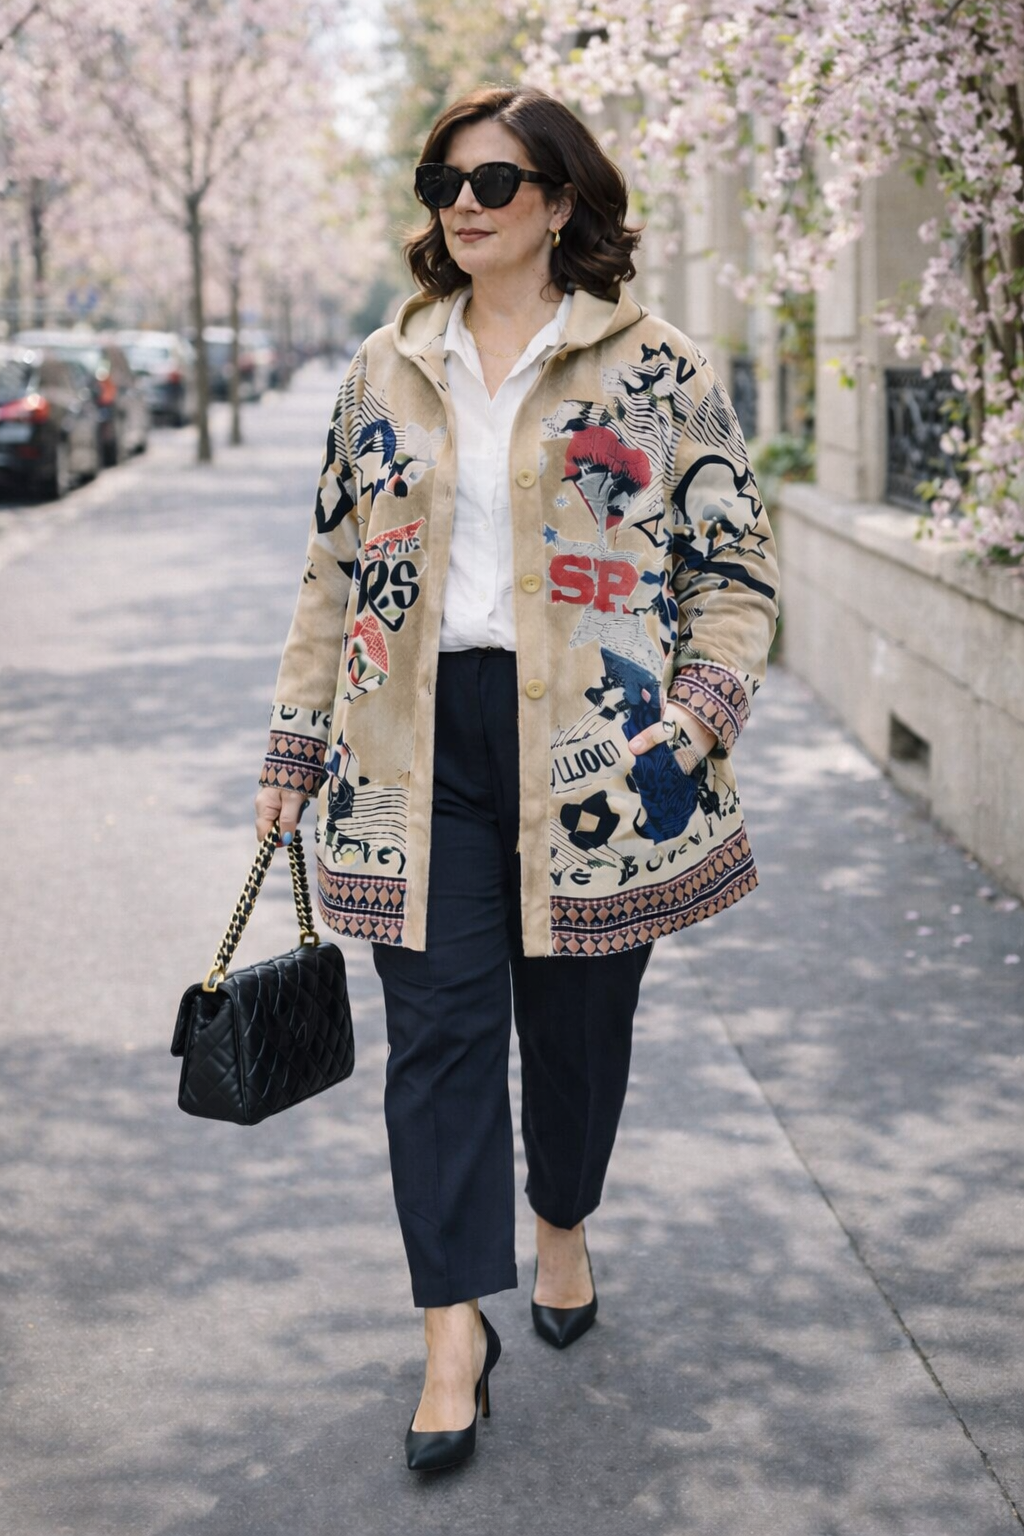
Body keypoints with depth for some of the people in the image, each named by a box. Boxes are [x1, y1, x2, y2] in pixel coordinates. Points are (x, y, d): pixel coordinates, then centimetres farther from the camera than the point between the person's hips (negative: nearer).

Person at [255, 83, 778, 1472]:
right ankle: (456, 1329, 5)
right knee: (439, 1027, -2)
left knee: (578, 1020, 10)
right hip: (419, 747, 2)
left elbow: (736, 565, 2)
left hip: (597, 746, -2)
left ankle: (563, 1230, 38)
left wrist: (702, 714, -12)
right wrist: (298, 747, 12)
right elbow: (336, 569, 14)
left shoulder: (656, 368, 0)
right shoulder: (385, 371, 10)